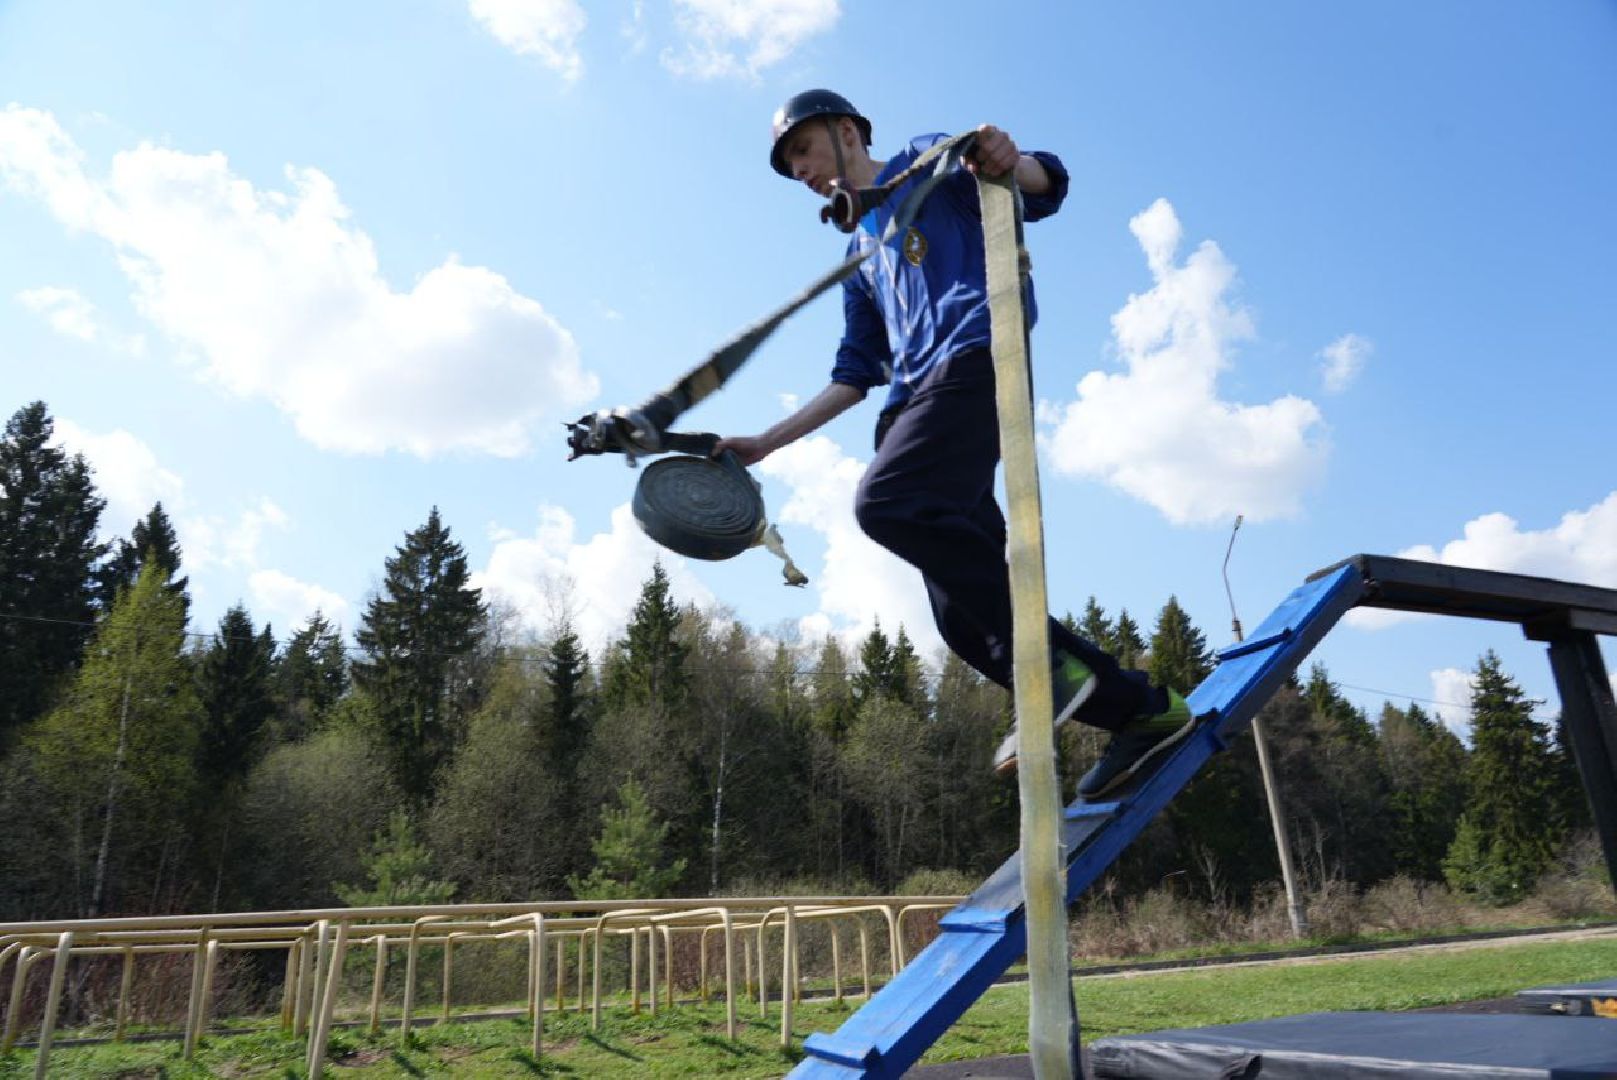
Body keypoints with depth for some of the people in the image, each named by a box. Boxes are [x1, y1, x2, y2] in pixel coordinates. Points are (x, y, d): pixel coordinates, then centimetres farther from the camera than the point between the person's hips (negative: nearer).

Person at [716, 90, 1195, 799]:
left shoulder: (927, 164, 18)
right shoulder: (861, 253, 34)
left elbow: (1049, 187, 4)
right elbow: (854, 376, 27)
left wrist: (1007, 162, -20)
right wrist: (767, 443, 20)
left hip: (973, 356, -6)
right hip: (915, 396, 7)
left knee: (885, 502, -32)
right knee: (967, 623, -7)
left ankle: (1050, 659, -27)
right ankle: (1142, 711, -2)